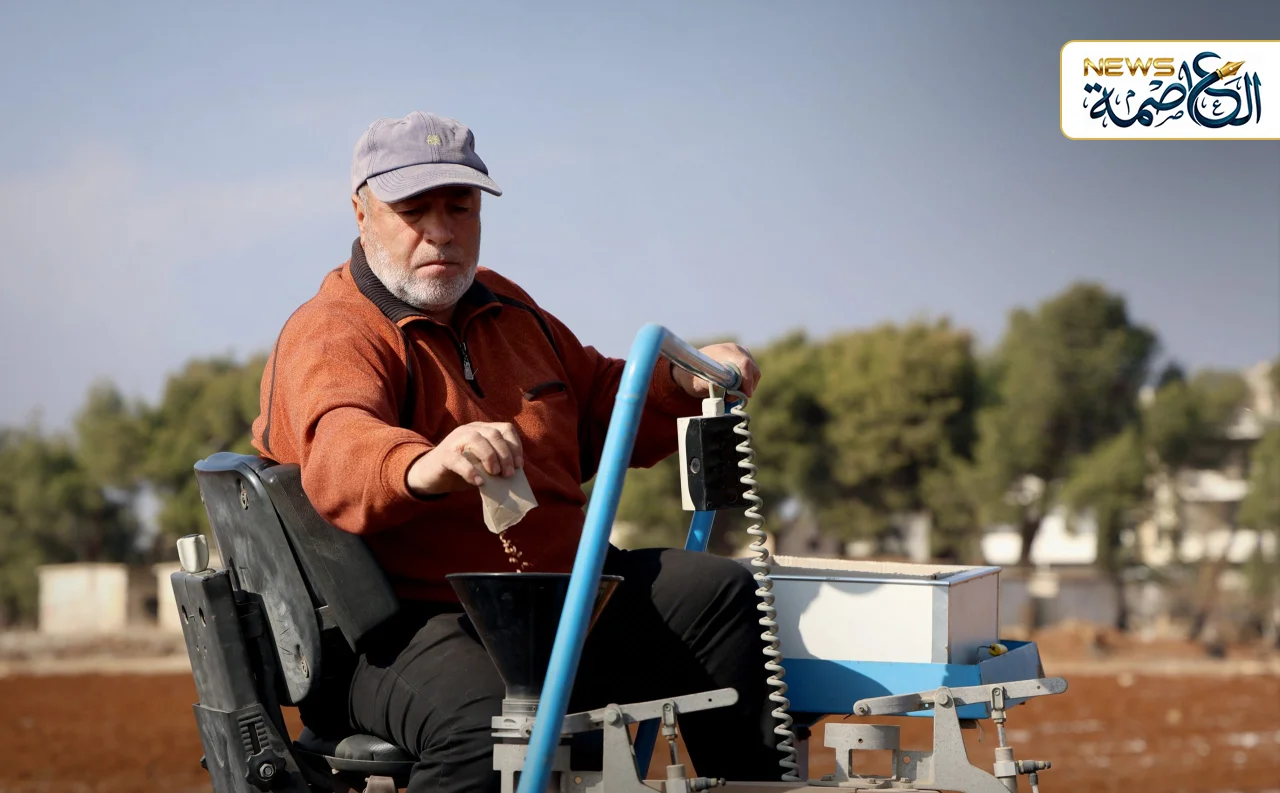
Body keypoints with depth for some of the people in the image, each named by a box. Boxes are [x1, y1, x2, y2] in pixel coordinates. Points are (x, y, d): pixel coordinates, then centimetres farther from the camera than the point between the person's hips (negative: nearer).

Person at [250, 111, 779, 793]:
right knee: (481, 725, -39)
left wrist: (682, 382, 12)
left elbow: (601, 409, 33)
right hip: (412, 628, -8)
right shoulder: (328, 337, -10)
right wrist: (424, 467, -56)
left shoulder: (505, 309, 19)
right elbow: (340, 451, -33)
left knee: (719, 593, 4)